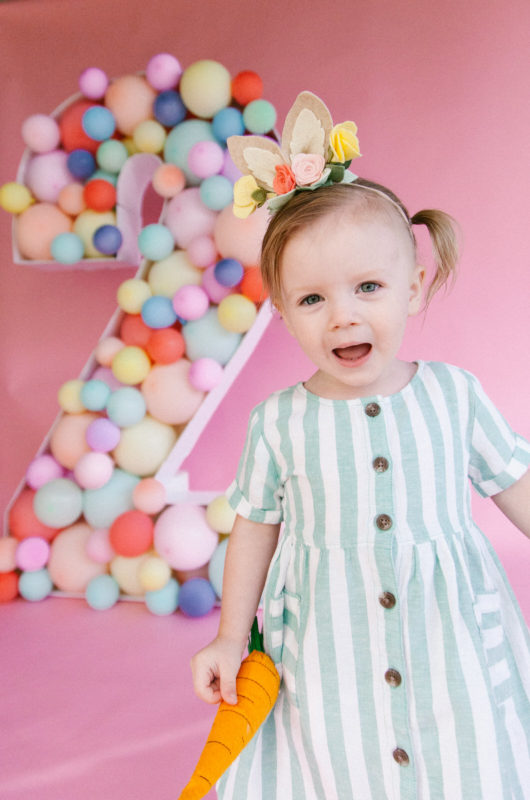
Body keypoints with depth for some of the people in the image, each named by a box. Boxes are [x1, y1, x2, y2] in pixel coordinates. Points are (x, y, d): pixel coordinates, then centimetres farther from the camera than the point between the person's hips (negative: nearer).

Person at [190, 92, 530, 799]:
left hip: (451, 644, 1)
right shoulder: (277, 421, -7)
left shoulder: (455, 393, -5)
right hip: (329, 662, 0)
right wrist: (230, 638, 6)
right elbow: (257, 527, 3)